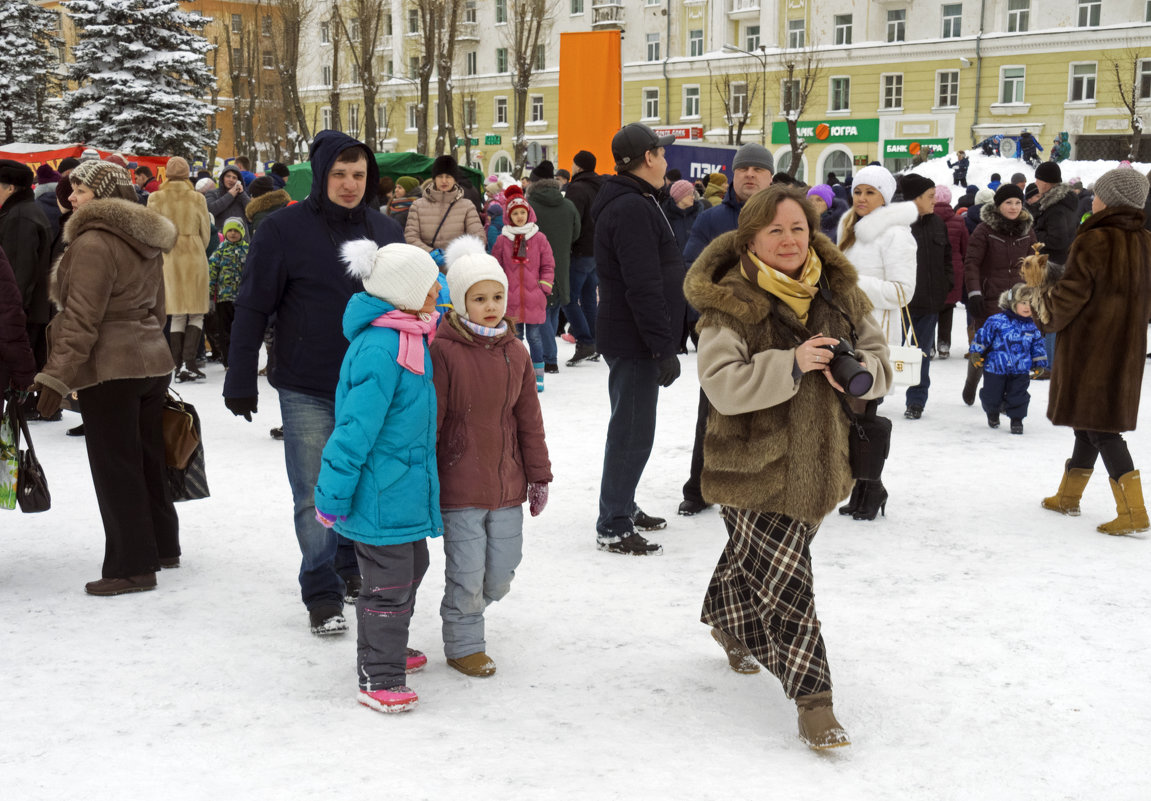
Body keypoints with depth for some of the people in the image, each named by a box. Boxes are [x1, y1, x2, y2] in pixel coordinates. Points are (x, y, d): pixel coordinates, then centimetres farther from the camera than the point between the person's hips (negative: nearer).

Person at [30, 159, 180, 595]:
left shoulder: (93, 244, -16)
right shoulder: (145, 244, 12)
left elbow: (81, 319, -21)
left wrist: (57, 377, -20)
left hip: (108, 370, -9)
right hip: (152, 362, 9)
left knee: (115, 469, -2)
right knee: (148, 460, 18)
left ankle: (132, 566, 2)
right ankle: (163, 547, 28)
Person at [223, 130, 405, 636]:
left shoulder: (386, 232, 6)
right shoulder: (284, 230, -8)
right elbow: (252, 309, -6)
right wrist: (241, 382, -8)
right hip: (307, 390, -4)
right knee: (315, 495, 0)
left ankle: (354, 567, 34)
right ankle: (322, 594, 11)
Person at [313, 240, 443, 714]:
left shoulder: (410, 335, 4)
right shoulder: (381, 349, -25)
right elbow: (357, 425, -24)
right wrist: (332, 494, -21)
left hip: (404, 486, 10)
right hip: (381, 492, -10)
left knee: (411, 566, 23)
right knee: (389, 581, -1)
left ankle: (387, 649, 41)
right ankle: (378, 679, 12)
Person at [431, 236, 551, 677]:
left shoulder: (515, 353, 6)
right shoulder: (443, 352, -12)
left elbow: (529, 420, 12)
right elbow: (428, 422, -9)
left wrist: (538, 475, 13)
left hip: (507, 486, 5)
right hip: (459, 488, -5)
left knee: (501, 575, 11)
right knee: (467, 572, 2)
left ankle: (465, 608, 40)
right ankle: (462, 644, 24)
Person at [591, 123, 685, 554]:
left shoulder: (633, 202, 16)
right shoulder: (632, 208, -20)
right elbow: (644, 287, -26)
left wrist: (663, 341, 24)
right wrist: (664, 347, -25)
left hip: (630, 338, 11)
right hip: (635, 341, -11)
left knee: (631, 427, 19)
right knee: (632, 432, -6)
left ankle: (623, 507, 32)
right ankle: (613, 529, 0)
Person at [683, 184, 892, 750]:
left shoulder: (838, 292, 4)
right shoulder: (730, 302, -12)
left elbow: (879, 358, 9)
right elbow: (721, 384, -23)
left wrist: (857, 371, -15)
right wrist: (790, 364, -32)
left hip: (817, 463, 6)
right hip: (752, 465, -6)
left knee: (753, 556, 25)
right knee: (785, 579, -9)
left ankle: (729, 623, 53)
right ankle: (812, 701, 0)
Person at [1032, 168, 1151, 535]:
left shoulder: (1093, 241, -18)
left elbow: (1069, 296, -16)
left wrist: (1048, 313, 6)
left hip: (1089, 349, -8)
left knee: (1098, 427, -4)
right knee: (1092, 421, 18)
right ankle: (1068, 495, 30)